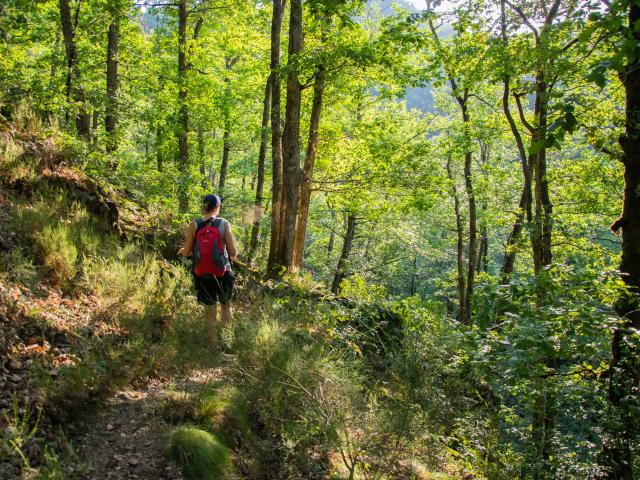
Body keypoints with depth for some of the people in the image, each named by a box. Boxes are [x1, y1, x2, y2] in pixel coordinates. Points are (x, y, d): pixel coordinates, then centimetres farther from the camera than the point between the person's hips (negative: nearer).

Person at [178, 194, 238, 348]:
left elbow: (186, 252, -4)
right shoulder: (224, 224, -11)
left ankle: (213, 343, 27)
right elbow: (233, 253, -10)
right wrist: (235, 253, 13)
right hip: (222, 273, -1)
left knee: (209, 311, 16)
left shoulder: (194, 225, -8)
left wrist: (182, 250, 19)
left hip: (202, 275, 2)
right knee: (226, 303, 26)